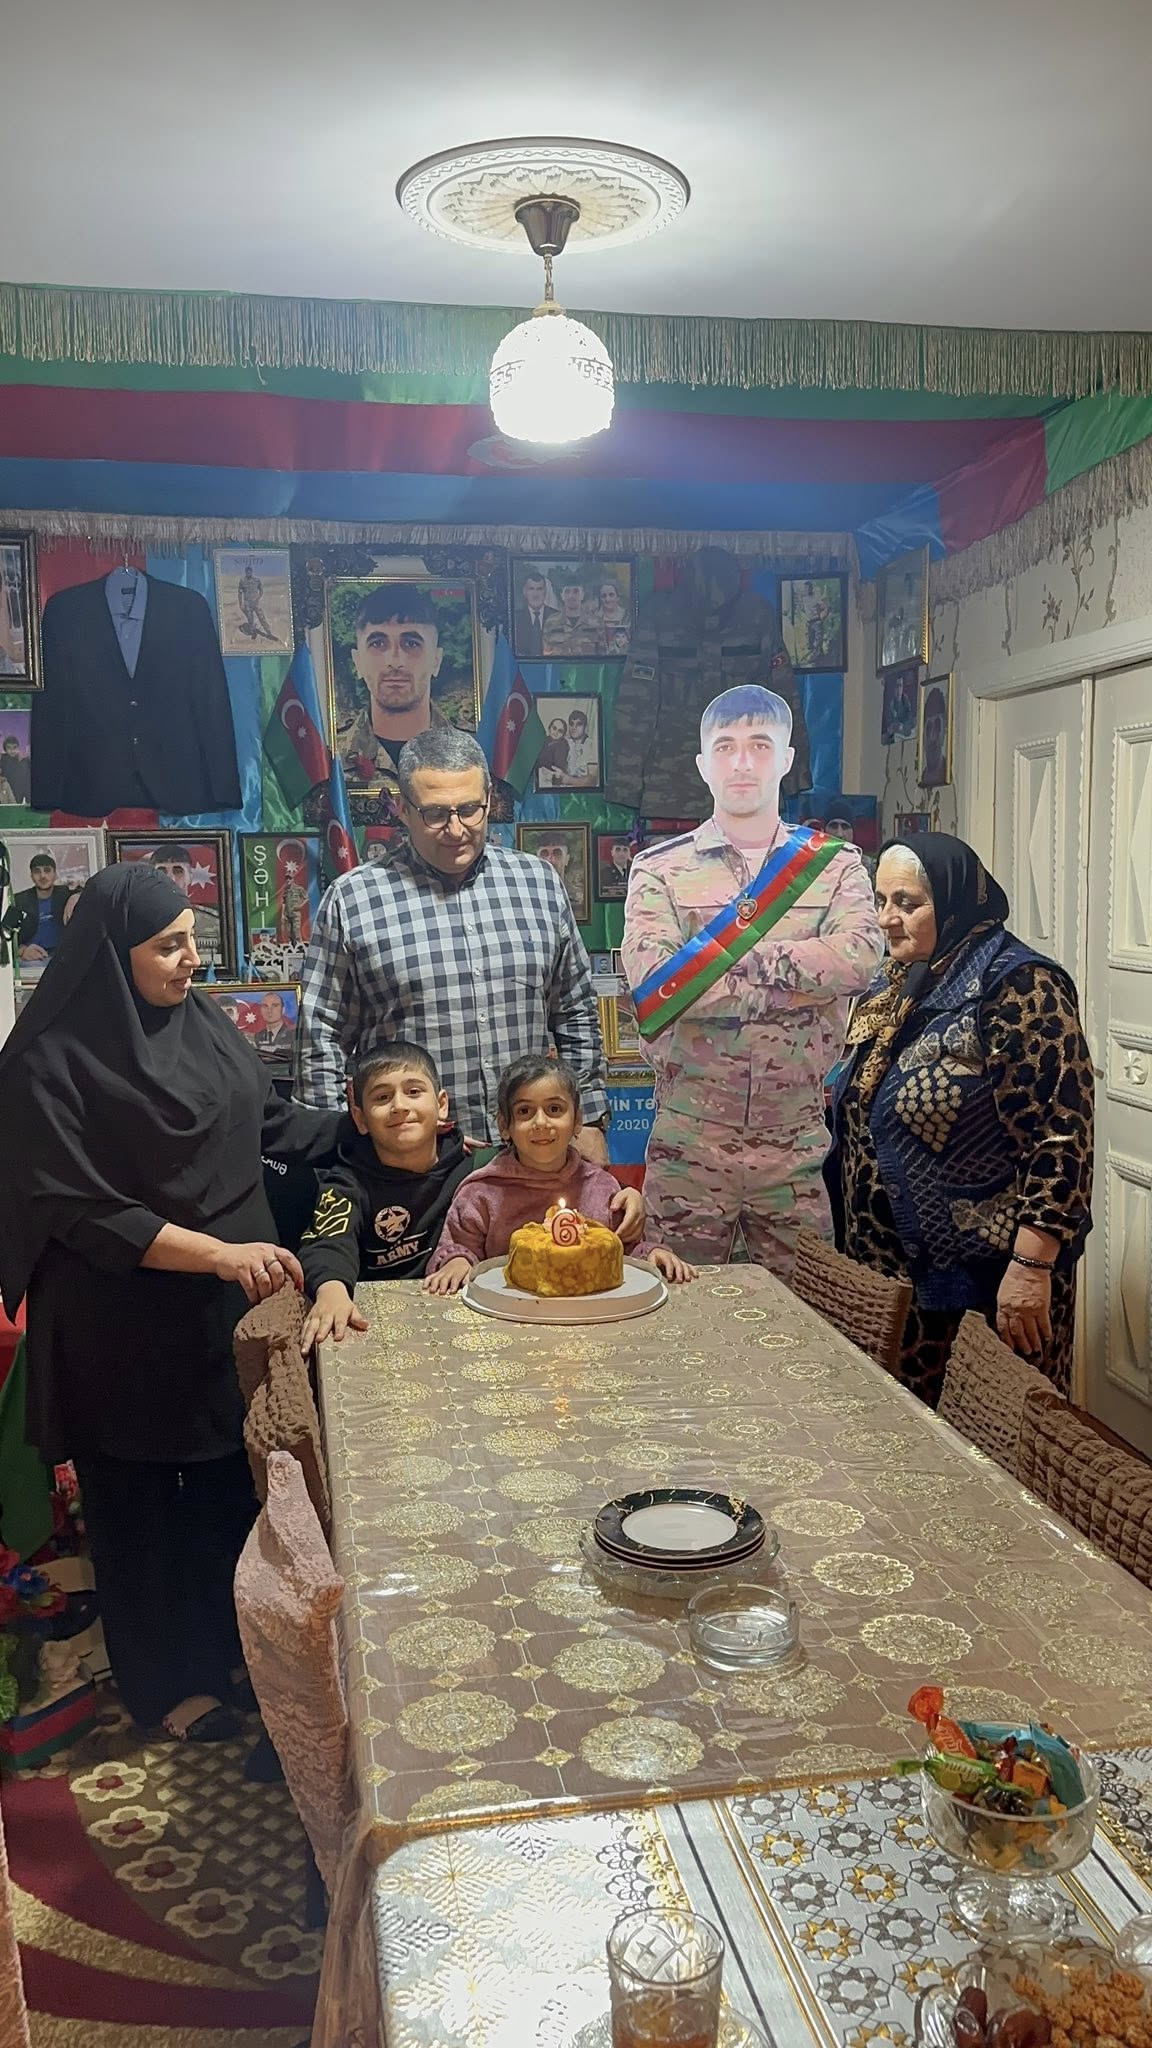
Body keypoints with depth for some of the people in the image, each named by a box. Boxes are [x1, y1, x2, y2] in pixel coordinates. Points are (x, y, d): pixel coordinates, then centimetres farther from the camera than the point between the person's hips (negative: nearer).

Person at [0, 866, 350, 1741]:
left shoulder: (202, 1020, 2)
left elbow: (271, 1121, 13)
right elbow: (79, 1211, -20)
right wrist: (217, 1253, -26)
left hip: (231, 1307, 6)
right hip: (127, 1324, -6)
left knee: (233, 1476, 18)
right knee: (142, 1498, 12)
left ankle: (228, 1637, 40)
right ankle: (165, 1680, 31)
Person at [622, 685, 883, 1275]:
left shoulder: (835, 864, 7)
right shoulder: (660, 870, 2)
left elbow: (860, 959, -13)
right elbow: (652, 980, -17)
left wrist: (734, 957, -15)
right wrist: (803, 977, -12)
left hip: (797, 1144, 1)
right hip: (688, 1143, -1)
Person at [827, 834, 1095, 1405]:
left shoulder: (1018, 987, -15)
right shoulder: (895, 985, 10)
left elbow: (1060, 1136, -20)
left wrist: (1031, 1266, -23)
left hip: (981, 1281, -7)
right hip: (887, 1269, 8)